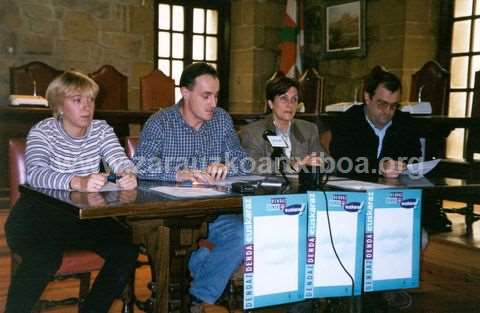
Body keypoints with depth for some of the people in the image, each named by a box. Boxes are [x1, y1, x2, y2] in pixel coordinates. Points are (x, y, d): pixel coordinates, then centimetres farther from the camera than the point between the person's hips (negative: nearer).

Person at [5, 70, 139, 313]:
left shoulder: (101, 130, 5)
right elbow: (35, 173, -29)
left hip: (85, 214, 5)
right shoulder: (42, 132, -10)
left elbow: (120, 161, -9)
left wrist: (128, 174, -36)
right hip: (40, 213, -4)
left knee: (126, 251, -14)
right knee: (45, 258, -32)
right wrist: (77, 182, -49)